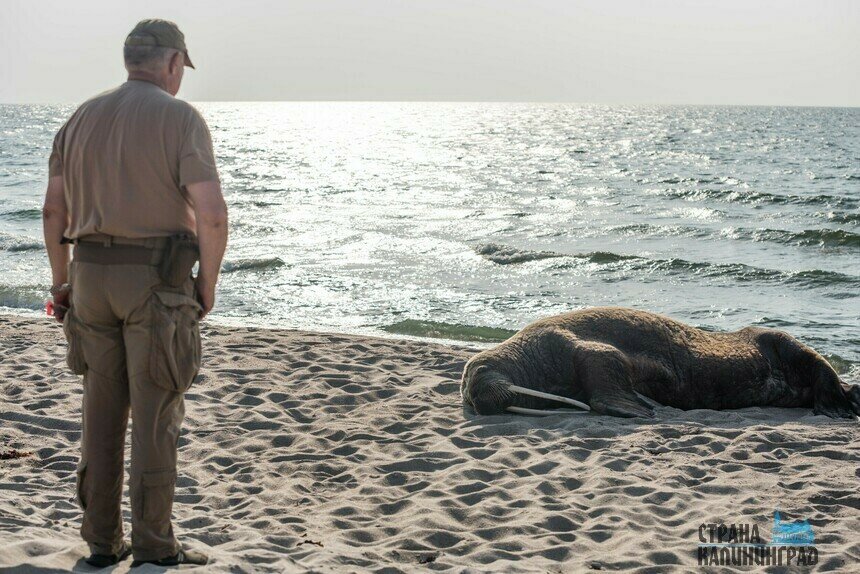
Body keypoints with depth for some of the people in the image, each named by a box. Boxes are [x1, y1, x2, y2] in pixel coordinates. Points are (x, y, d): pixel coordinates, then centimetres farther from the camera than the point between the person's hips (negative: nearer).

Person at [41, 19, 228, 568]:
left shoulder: (83, 118, 10)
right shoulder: (181, 118, -8)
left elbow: (54, 209, 11)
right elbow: (211, 213, -17)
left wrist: (61, 280, 20)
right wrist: (208, 284, -4)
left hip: (92, 275, 5)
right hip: (158, 281, -5)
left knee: (104, 410, 12)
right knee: (157, 413, 1)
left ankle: (102, 539, 16)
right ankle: (154, 545, 6)